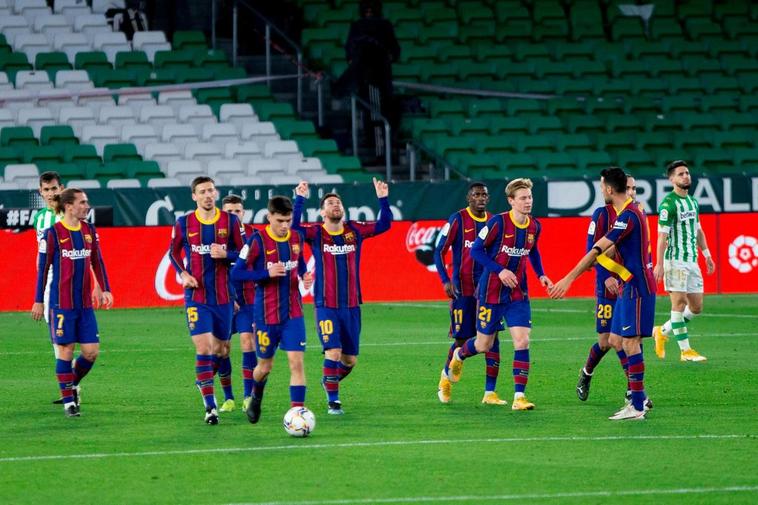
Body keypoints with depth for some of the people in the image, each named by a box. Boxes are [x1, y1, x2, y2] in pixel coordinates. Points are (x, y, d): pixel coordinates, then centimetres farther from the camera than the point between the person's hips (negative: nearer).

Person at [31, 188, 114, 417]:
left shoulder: (89, 231, 7)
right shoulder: (52, 233, -7)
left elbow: (97, 262, 16)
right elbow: (42, 268, -3)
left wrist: (105, 290, 7)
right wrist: (39, 301, -2)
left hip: (85, 304, 5)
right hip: (61, 303, -5)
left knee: (91, 352, 1)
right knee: (65, 351, -2)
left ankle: (73, 382, 29)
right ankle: (68, 401, 9)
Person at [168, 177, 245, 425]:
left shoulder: (230, 221, -1)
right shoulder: (184, 223, 0)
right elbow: (173, 252, 14)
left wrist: (226, 254, -16)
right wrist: (183, 274, -2)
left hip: (224, 296, 2)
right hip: (196, 296, -2)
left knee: (221, 349, 10)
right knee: (203, 347, -13)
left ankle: (204, 379, 43)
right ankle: (210, 407, -12)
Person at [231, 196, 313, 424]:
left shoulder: (296, 238, 2)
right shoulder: (257, 241, -12)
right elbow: (236, 272, -11)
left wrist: (305, 275, -1)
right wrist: (267, 273, -23)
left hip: (293, 313, 3)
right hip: (266, 315, -3)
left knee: (297, 362, -11)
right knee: (265, 365, 12)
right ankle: (256, 395, 44)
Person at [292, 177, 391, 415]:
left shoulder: (355, 231, 7)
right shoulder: (315, 233, -2)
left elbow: (384, 224, 3)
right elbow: (293, 226, -20)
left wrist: (383, 199, -8)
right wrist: (300, 199, -27)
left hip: (351, 305, 4)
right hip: (326, 306, -4)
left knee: (350, 359, 9)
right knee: (333, 353, -15)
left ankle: (330, 381, 39)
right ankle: (332, 400, -2)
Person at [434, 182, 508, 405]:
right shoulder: (458, 220, -4)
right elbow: (439, 251, -4)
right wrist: (445, 280, -13)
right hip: (463, 289, -4)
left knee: (492, 337, -7)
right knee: (462, 339, 2)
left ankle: (490, 393, -6)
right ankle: (446, 376, 33)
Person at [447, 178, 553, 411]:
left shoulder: (534, 226, 1)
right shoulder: (498, 222, -16)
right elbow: (476, 250, -11)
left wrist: (541, 275, 5)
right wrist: (499, 270, -21)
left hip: (518, 294, 4)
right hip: (491, 292, -4)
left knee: (522, 341, -12)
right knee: (484, 345, 9)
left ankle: (519, 396, -10)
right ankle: (458, 355, 45)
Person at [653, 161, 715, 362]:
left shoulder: (693, 201, 14)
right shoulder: (668, 203, -10)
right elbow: (662, 235, -14)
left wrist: (707, 255, 21)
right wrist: (659, 264, -18)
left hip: (692, 261, 8)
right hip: (675, 260, -8)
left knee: (696, 307, 7)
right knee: (679, 303, -7)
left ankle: (662, 331, 23)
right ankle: (685, 350, -3)